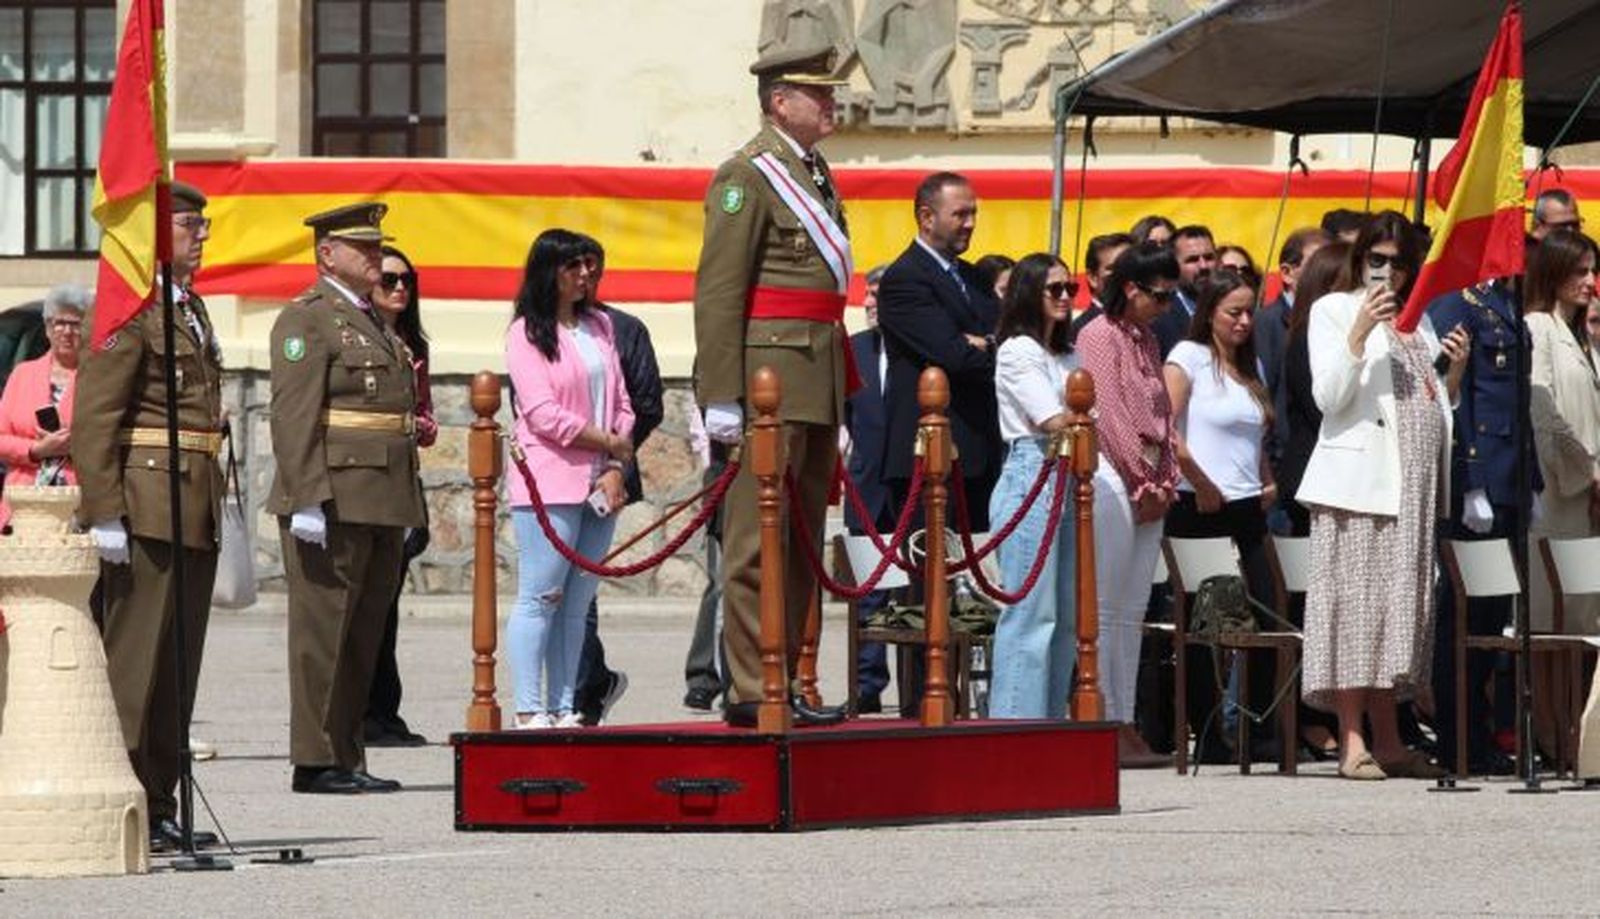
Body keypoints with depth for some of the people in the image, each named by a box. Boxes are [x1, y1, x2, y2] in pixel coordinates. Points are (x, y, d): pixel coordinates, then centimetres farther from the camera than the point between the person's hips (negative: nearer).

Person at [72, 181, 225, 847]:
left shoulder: (191, 307, 19)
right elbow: (94, 419, -15)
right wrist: (105, 513, -20)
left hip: (195, 511, 9)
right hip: (146, 509, -9)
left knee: (178, 665, 10)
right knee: (134, 660, -7)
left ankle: (159, 805, 15)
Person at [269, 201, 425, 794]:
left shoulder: (374, 323, 21)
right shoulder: (307, 320, -7)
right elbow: (293, 416, -15)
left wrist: (406, 506, 23)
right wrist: (306, 501, -22)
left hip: (383, 502, 9)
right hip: (333, 500, -9)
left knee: (365, 633, 10)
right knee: (323, 629, -6)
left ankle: (348, 758, 14)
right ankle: (316, 761, -5)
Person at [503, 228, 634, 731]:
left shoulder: (599, 326, 17)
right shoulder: (527, 332, -3)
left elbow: (621, 402, 14)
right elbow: (543, 414, -11)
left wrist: (615, 469, 0)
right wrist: (611, 444, -5)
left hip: (599, 485, 6)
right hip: (550, 485, -6)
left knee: (576, 603, 6)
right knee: (540, 597, -8)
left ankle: (564, 709, 7)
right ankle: (528, 711, -8)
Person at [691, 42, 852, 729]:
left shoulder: (814, 176, 19)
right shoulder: (748, 175, -8)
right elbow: (718, 290, -13)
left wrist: (841, 399, 19)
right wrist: (722, 397, -19)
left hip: (818, 378, 9)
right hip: (770, 374, -9)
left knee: (802, 542, 11)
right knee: (759, 541, -8)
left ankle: (782, 681, 16)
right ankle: (751, 691, -8)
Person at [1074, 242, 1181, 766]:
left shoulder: (1146, 340, 19)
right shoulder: (1100, 335, -6)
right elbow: (1109, 413, -12)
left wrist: (1165, 482, 6)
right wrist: (1144, 481, -10)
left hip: (1149, 483, 8)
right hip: (1113, 477, -8)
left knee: (1132, 612, 7)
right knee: (1107, 609, -8)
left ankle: (1126, 726, 7)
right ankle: (1105, 726, -9)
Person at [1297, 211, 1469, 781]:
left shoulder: (1419, 321, 20)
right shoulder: (1334, 311, 3)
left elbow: (1439, 407, 23)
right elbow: (1328, 396, -8)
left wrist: (1456, 370, 4)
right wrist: (1360, 332, -18)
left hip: (1414, 484, 6)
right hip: (1359, 475, -6)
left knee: (1400, 603, 6)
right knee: (1356, 601, -9)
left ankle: (1387, 741, 9)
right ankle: (1352, 741, -11)